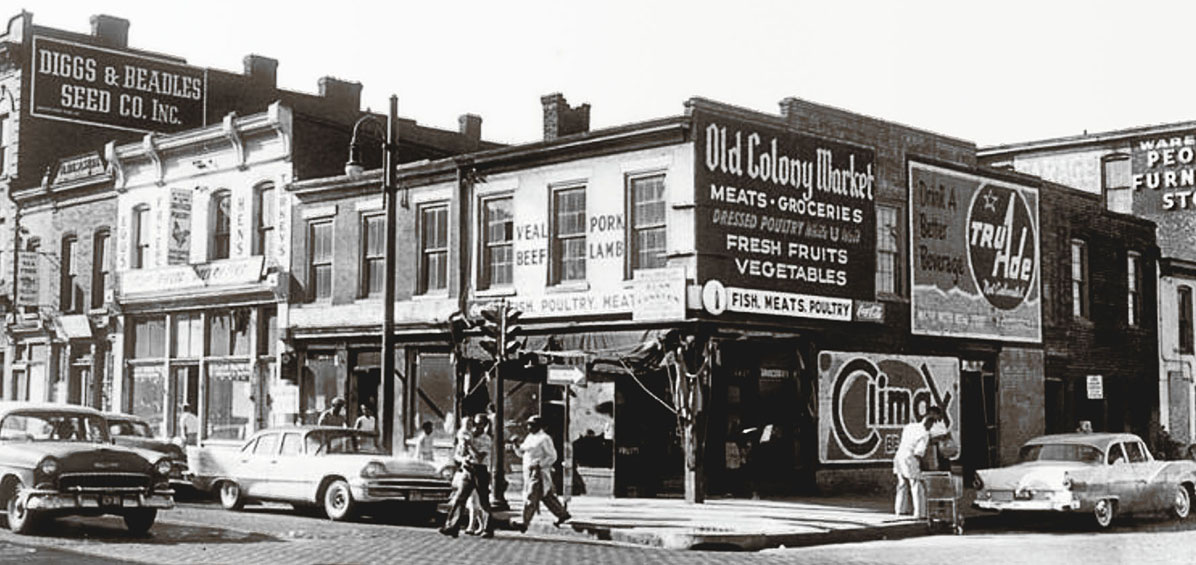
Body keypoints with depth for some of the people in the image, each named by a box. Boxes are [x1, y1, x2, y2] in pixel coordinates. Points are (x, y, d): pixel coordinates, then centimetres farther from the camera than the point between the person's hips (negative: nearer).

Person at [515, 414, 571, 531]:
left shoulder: (544, 439, -11)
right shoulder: (530, 437, 15)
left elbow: (552, 457, -12)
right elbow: (521, 451, 20)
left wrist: (538, 465, -19)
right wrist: (517, 446, -1)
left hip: (539, 472, -9)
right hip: (529, 472, 9)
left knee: (531, 497, -12)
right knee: (547, 496, 15)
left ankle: (525, 523, -13)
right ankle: (562, 514, 27)